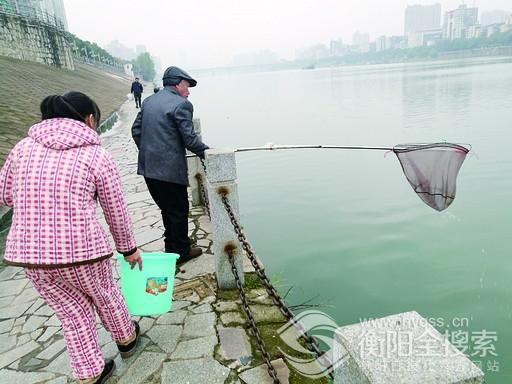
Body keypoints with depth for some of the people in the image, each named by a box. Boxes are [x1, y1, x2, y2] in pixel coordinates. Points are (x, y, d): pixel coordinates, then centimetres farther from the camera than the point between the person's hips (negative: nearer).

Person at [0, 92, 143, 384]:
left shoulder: (24, 148, 3)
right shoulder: (97, 156, -7)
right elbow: (117, 211, 1)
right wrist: (129, 248, 15)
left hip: (29, 254, 4)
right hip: (83, 251, -3)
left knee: (74, 314, 21)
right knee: (105, 297, 25)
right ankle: (126, 339, 51)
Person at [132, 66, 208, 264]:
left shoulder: (148, 101, 13)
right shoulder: (181, 104, -11)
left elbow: (136, 130, 14)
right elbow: (189, 139, -15)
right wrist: (206, 152, 0)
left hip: (148, 167, 8)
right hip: (170, 169, -8)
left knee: (168, 209, 21)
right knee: (179, 211, 7)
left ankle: (171, 248, 33)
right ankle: (181, 252, 20)